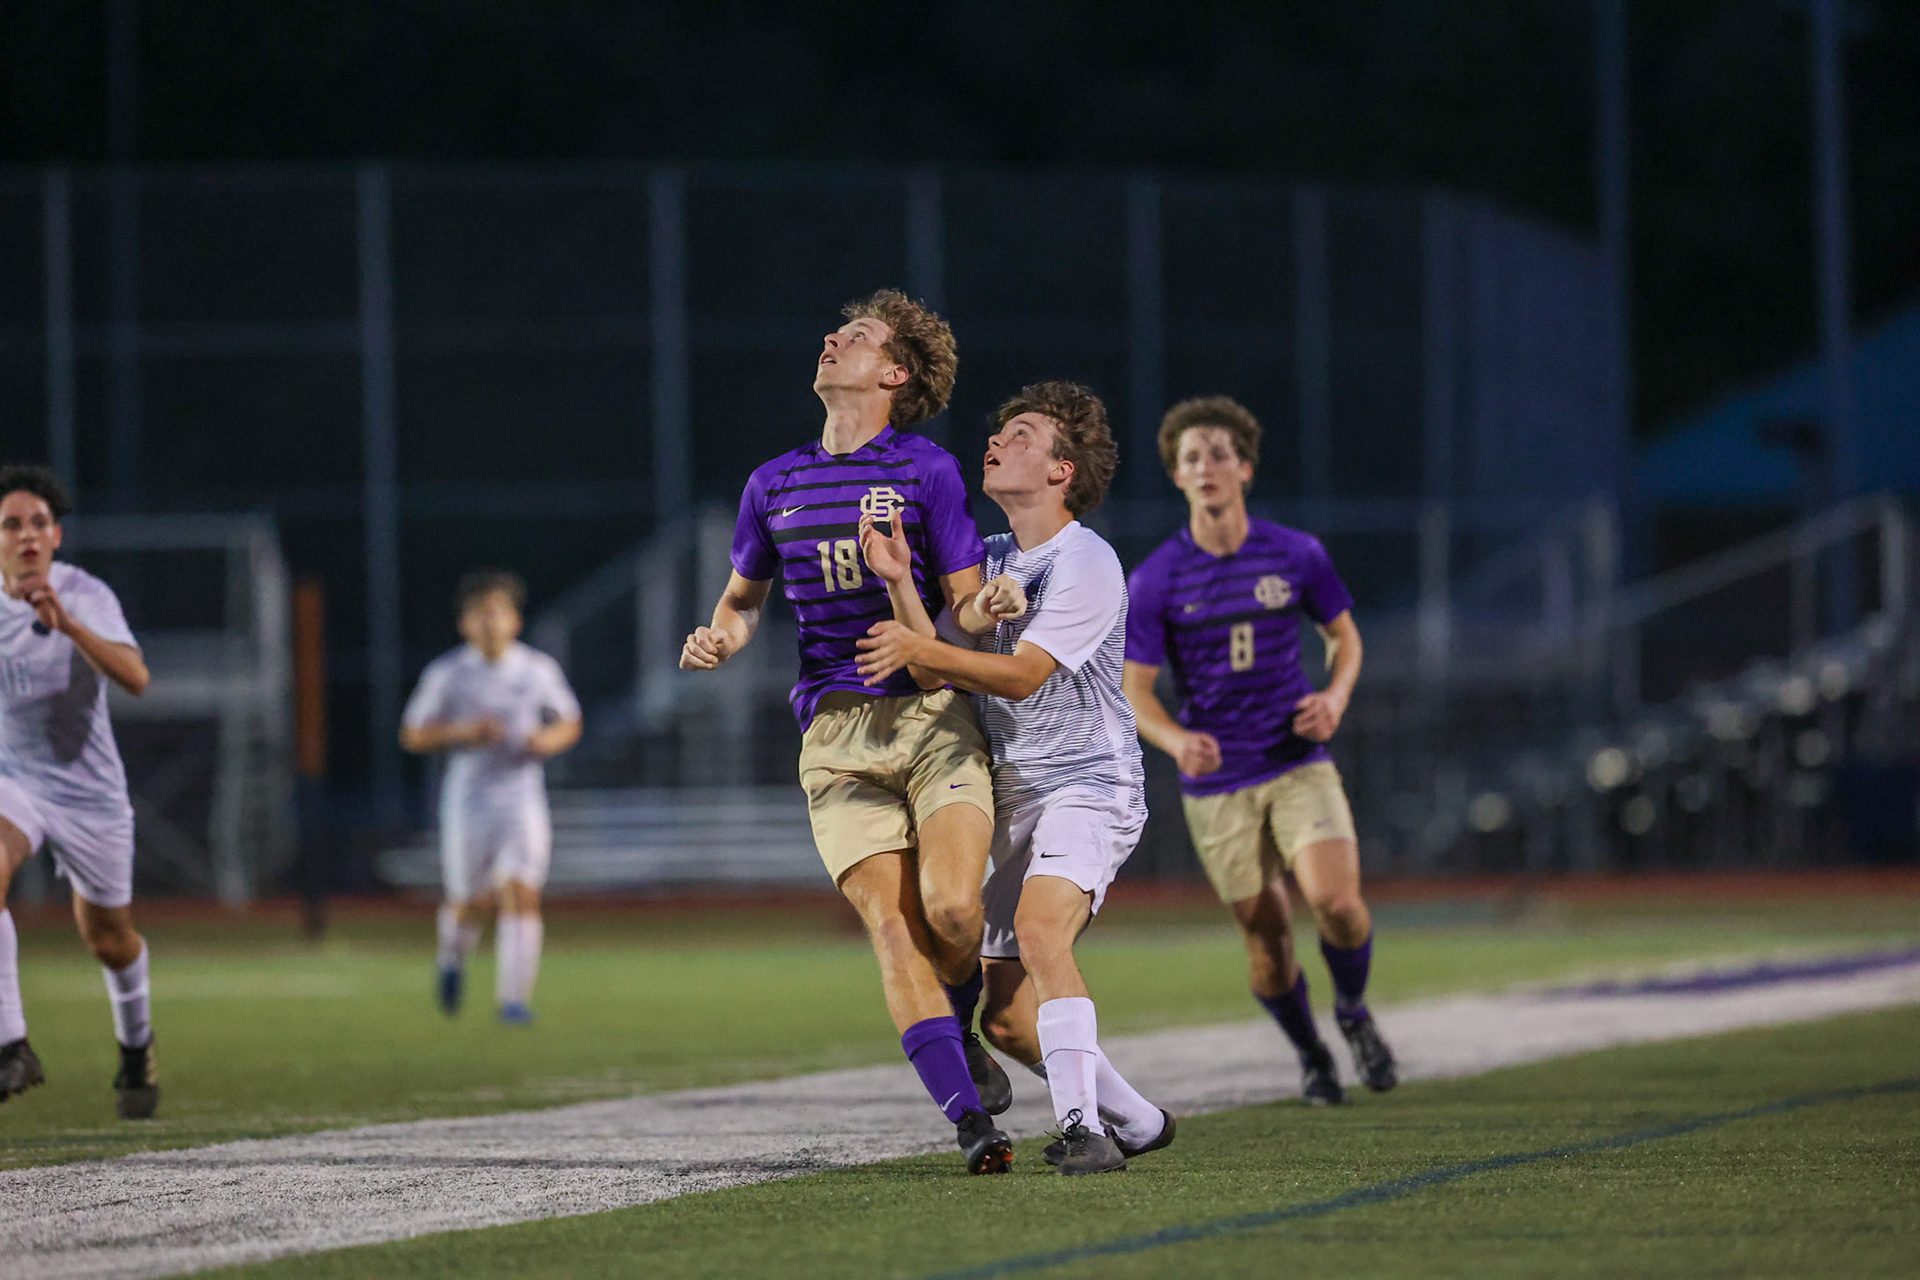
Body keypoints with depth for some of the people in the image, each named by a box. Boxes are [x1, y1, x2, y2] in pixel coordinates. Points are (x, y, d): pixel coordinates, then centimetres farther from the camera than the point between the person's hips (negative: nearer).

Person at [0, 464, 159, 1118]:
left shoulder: (86, 596, -18)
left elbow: (135, 677, -35)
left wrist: (67, 623, -46)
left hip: (89, 791, -2)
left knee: (108, 937, 13)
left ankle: (136, 1046, 46)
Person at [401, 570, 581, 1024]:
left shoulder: (539, 670, 2)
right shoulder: (446, 673, -3)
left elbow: (570, 724, 15)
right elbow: (412, 735, 0)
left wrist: (549, 740, -8)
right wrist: (464, 732, -16)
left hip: (523, 796, 0)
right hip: (467, 799, 0)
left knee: (522, 896, -14)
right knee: (470, 903, 8)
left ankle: (514, 999, -12)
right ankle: (452, 956, 43)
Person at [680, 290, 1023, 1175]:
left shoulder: (925, 469, 4)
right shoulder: (774, 485, 15)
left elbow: (965, 603, 4)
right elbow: (743, 598, 29)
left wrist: (987, 608, -19)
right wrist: (721, 638, 7)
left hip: (933, 717, -2)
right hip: (835, 733, 3)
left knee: (950, 909, -20)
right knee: (890, 926, -13)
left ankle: (959, 1027, 13)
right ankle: (969, 1120, -13)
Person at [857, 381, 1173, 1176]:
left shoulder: (1086, 563, -11)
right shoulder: (989, 559, 14)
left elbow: (1023, 674, -20)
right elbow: (938, 673, 4)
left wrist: (920, 650, -31)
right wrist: (900, 583, -10)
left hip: (1089, 787, -8)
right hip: (1015, 798, 8)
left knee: (1039, 930, -33)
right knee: (1005, 1015, 5)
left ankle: (1082, 1129, -38)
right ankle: (1132, 1121, 24)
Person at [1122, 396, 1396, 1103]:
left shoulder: (1296, 555, -1)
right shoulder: (1155, 580, -6)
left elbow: (1344, 634, 14)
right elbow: (1134, 688, -5)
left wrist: (1336, 696, -7)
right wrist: (1177, 740, -25)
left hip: (1299, 763, 0)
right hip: (1216, 782, 0)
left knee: (1336, 900, -19)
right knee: (1267, 938, 1)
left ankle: (1353, 1010, 12)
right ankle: (1309, 1055, 27)